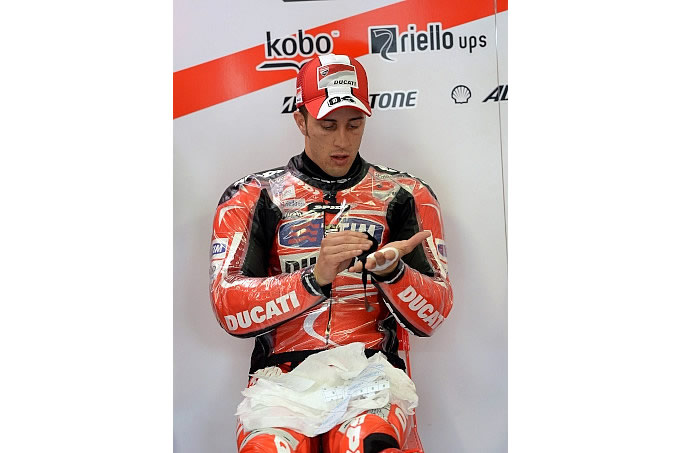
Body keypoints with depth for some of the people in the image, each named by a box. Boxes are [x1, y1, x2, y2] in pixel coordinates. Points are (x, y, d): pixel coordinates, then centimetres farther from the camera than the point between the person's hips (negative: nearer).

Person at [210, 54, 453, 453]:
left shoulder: (403, 195, 10)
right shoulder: (253, 196, 9)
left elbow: (431, 318, 5)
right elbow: (228, 308, -3)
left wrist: (390, 270, -16)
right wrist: (315, 278, -18)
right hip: (283, 371, 1)